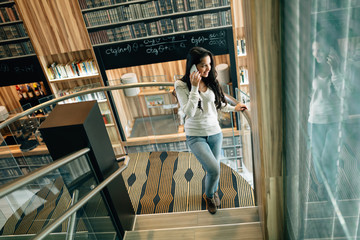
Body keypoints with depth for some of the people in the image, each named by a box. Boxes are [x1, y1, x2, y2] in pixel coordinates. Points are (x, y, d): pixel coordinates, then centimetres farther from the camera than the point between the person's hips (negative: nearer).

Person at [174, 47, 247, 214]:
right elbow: (188, 112, -24)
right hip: (195, 136, -4)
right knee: (214, 169, -18)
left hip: (215, 132, 4)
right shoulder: (181, 85, -13)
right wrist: (194, 87, -28)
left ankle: (213, 191, 48)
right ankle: (209, 196, 16)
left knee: (214, 169, 12)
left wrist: (234, 108, 8)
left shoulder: (210, 81, 0)